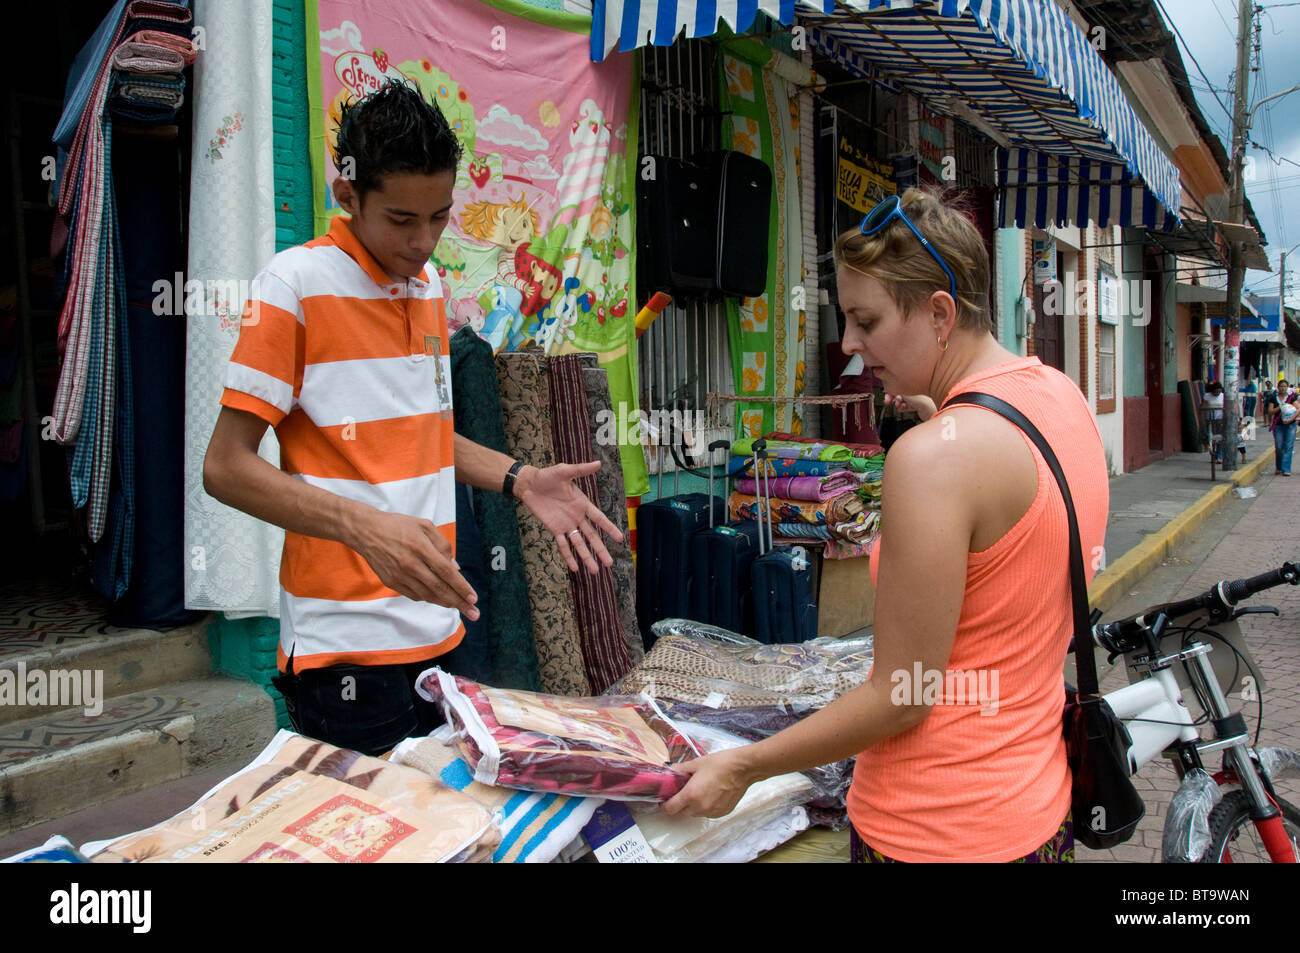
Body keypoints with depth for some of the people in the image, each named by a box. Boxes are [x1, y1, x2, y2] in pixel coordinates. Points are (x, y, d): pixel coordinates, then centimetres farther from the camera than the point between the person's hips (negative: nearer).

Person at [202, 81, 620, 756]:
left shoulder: (428, 285, 11)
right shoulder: (296, 281, -11)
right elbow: (226, 467, -13)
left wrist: (519, 480, 5)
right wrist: (365, 526, -27)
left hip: (435, 626, 7)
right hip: (345, 644, -7)